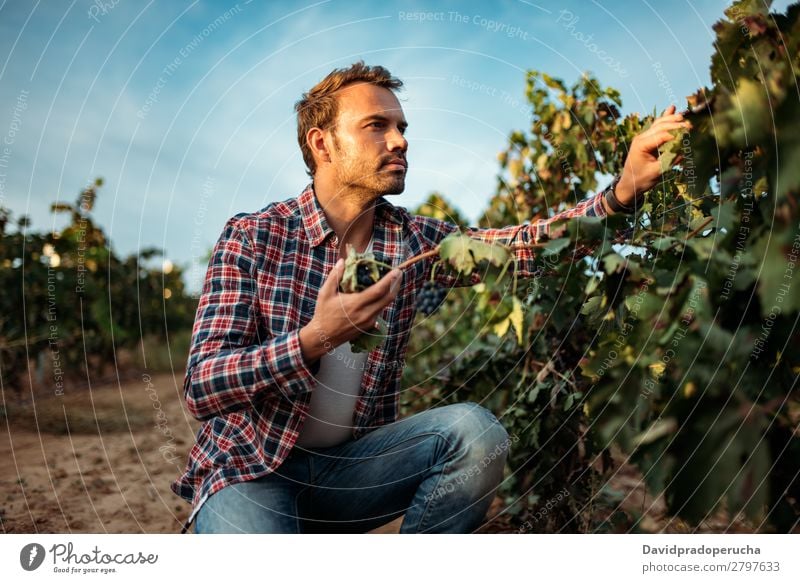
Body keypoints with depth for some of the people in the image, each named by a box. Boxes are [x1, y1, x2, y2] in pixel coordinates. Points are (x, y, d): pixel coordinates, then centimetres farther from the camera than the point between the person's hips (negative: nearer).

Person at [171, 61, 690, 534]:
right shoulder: (252, 237, -10)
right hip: (249, 471, -5)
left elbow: (524, 244, -11)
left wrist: (624, 190, -26)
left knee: (476, 432, -20)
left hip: (352, 465, 5)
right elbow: (202, 391, -17)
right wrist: (315, 339, -31)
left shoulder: (414, 241, 1)